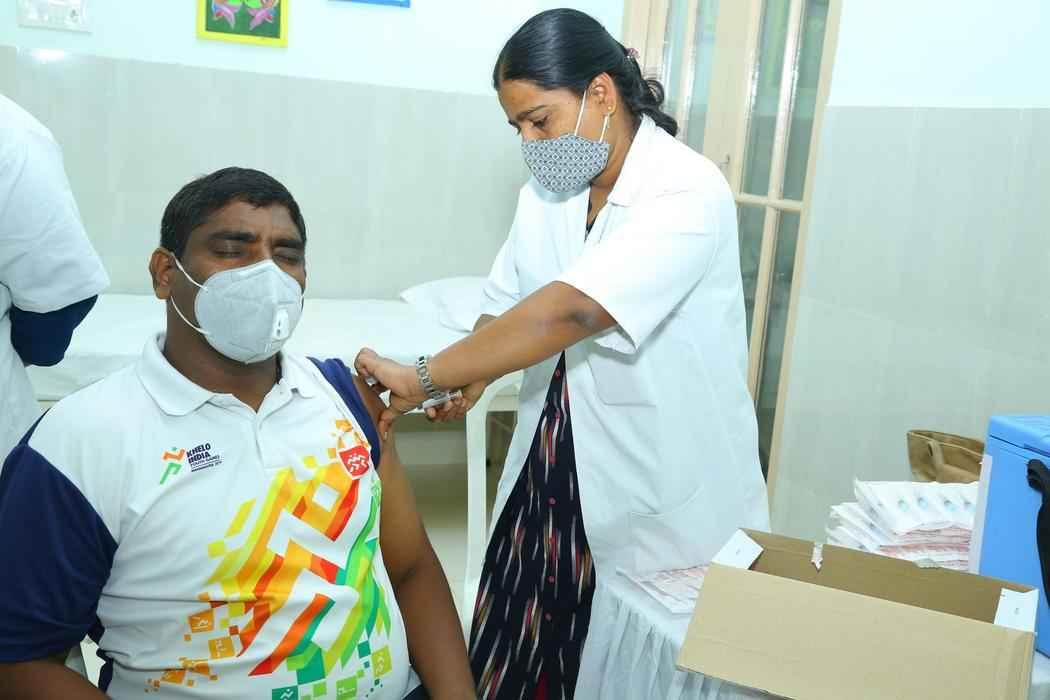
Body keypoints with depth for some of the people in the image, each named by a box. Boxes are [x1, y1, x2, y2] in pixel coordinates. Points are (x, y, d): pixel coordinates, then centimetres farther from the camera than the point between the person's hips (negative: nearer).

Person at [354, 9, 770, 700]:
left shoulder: (688, 193, -20)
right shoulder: (545, 195, 5)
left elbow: (567, 311, -30)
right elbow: (506, 307, 7)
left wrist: (424, 378, -28)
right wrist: (470, 380, -13)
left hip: (663, 505, -5)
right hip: (550, 478, 6)